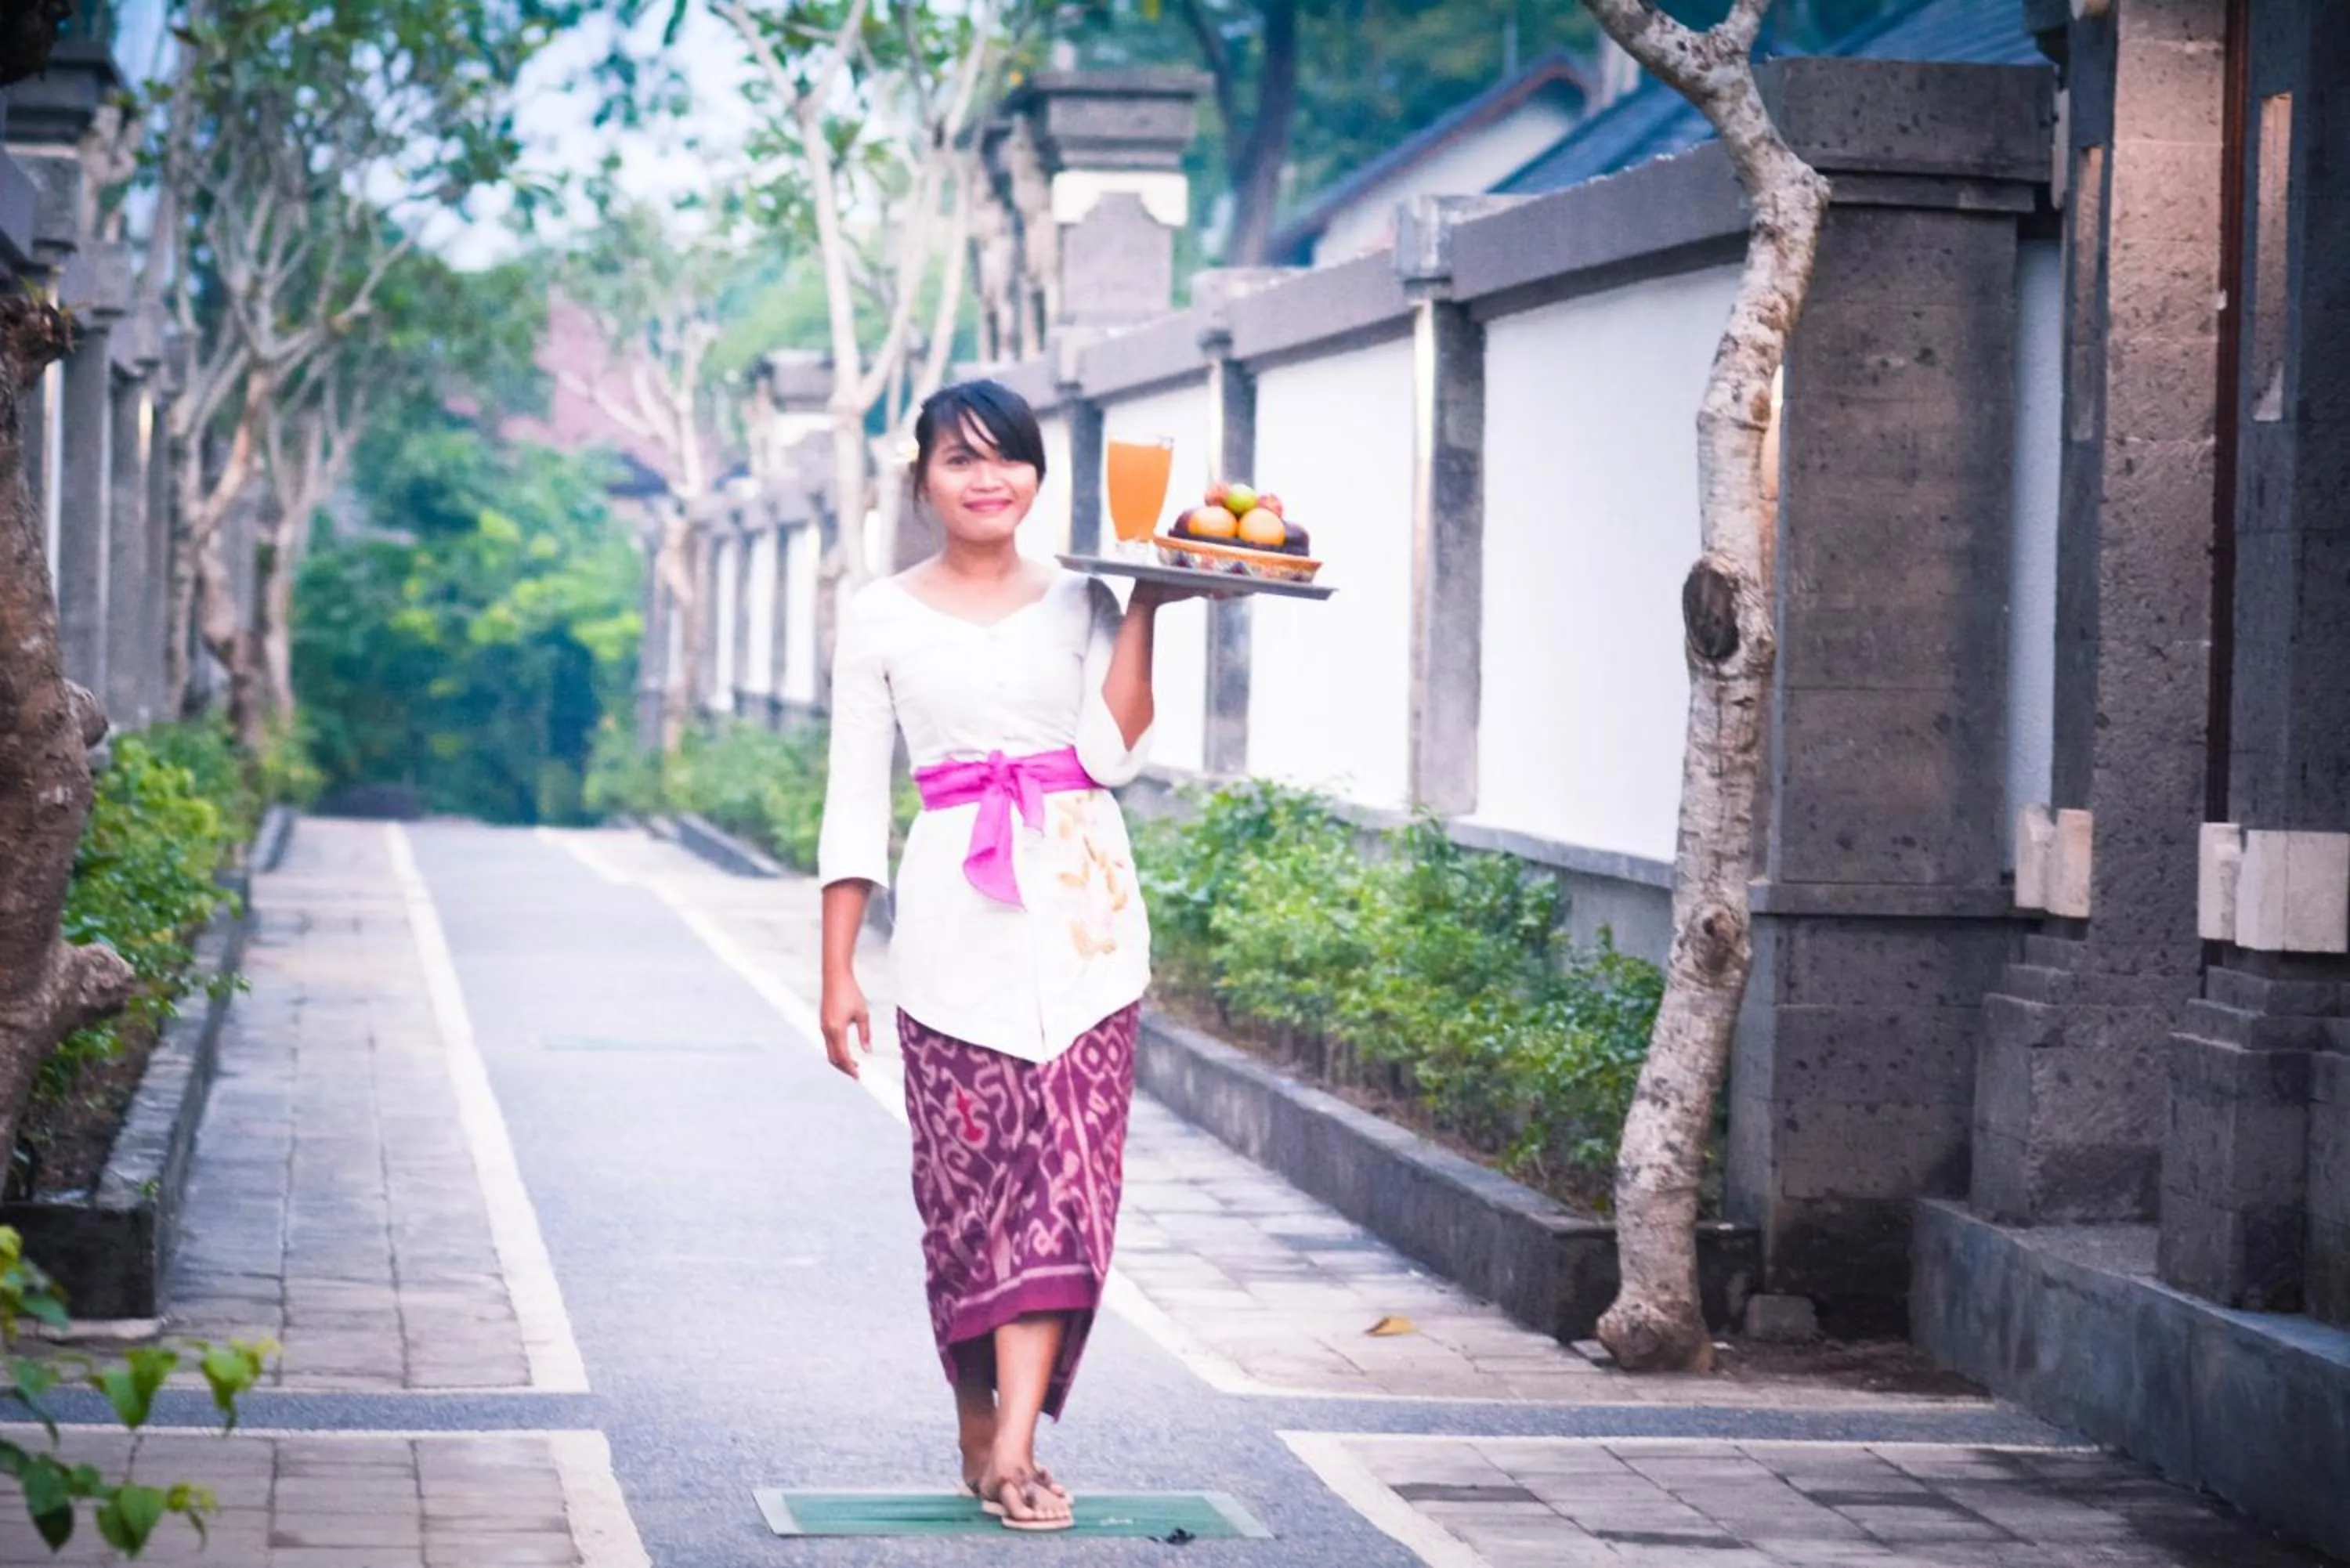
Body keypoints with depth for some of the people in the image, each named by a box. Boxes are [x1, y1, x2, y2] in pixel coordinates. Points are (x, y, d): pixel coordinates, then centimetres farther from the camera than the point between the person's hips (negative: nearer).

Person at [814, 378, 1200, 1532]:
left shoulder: (1082, 603, 10)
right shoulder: (881, 618, 7)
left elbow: (1112, 754, -4)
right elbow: (855, 801, 6)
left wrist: (1144, 613, -7)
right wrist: (838, 970, 2)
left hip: (1081, 915, 1)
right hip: (955, 920, -1)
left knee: (1065, 1174, -8)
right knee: (966, 1182, -2)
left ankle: (1015, 1447, -12)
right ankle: (979, 1436, 12)